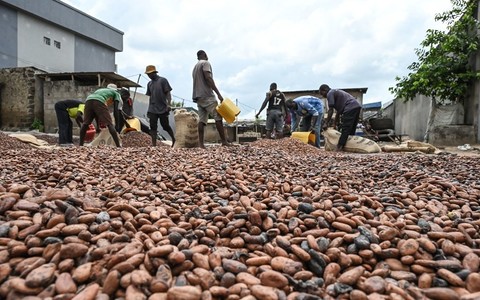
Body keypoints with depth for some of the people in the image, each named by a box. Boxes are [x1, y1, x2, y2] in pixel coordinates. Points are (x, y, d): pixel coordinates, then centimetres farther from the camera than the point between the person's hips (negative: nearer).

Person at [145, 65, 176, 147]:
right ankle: (154, 144, -1)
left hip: (162, 109, -5)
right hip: (152, 110, 5)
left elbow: (168, 93, -7)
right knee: (153, 127, -2)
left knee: (165, 126, 2)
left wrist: (169, 104, -19)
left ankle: (174, 139, 23)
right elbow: (150, 96, 18)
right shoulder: (149, 83, 14)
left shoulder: (163, 80, -3)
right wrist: (149, 109, 15)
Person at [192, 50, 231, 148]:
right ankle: (224, 141, -13)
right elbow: (208, 79, -15)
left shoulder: (195, 67, 25)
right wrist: (218, 93, -20)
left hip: (198, 96, 8)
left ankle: (201, 143, -6)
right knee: (218, 117, -9)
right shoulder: (206, 63, -1)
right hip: (207, 96, -8)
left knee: (202, 119, 1)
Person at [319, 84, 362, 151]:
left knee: (345, 129, -10)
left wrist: (326, 123, -1)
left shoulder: (330, 93, 2)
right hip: (357, 106, 10)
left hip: (350, 108, -10)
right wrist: (335, 124, 29)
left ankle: (339, 147, -10)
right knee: (351, 130, 13)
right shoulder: (336, 92, 30)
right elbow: (338, 111, 29)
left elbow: (330, 110, -5)